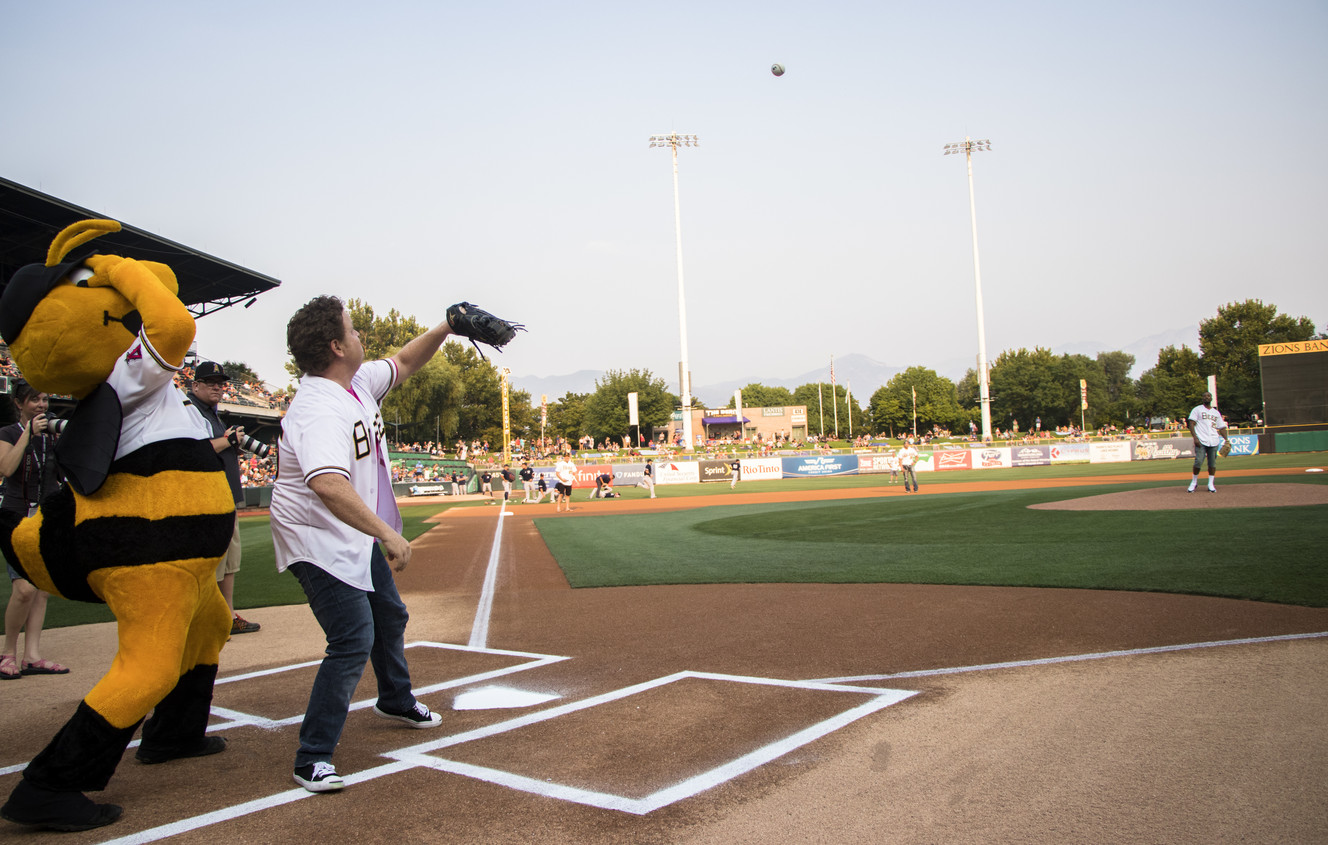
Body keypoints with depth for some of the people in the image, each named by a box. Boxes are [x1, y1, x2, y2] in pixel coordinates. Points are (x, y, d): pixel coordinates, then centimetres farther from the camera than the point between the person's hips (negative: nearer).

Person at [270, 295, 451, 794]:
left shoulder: (360, 382, -1)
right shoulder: (320, 408, -31)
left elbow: (404, 364, 18)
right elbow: (328, 486, -46)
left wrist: (446, 328, 6)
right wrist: (387, 533, -49)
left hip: (358, 537, 10)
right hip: (320, 543, -10)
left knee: (390, 617, 24)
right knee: (354, 641, -15)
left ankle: (396, 700, 48)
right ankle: (313, 759, -2)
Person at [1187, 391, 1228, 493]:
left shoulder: (1216, 412, 20)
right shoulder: (1197, 409, 8)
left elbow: (1222, 427, 19)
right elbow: (1191, 424, -1)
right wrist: (1195, 438, -14)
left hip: (1214, 441, 4)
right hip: (1201, 441, -4)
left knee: (1212, 462, 1)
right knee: (1198, 461, -13)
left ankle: (1211, 484, 8)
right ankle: (1194, 482, 4)